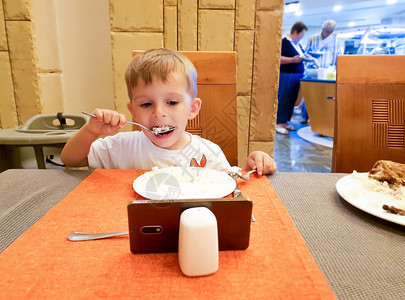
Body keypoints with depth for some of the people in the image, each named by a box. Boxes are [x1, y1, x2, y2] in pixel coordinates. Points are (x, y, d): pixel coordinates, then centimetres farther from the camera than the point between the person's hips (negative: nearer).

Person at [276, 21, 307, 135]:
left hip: (297, 75, 9)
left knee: (292, 100, 9)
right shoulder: (284, 42, -9)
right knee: (283, 99, -7)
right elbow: (278, 59, -18)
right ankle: (279, 124, -2)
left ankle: (285, 122, 17)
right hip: (287, 75, -9)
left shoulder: (298, 44, 17)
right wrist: (292, 60, -25)